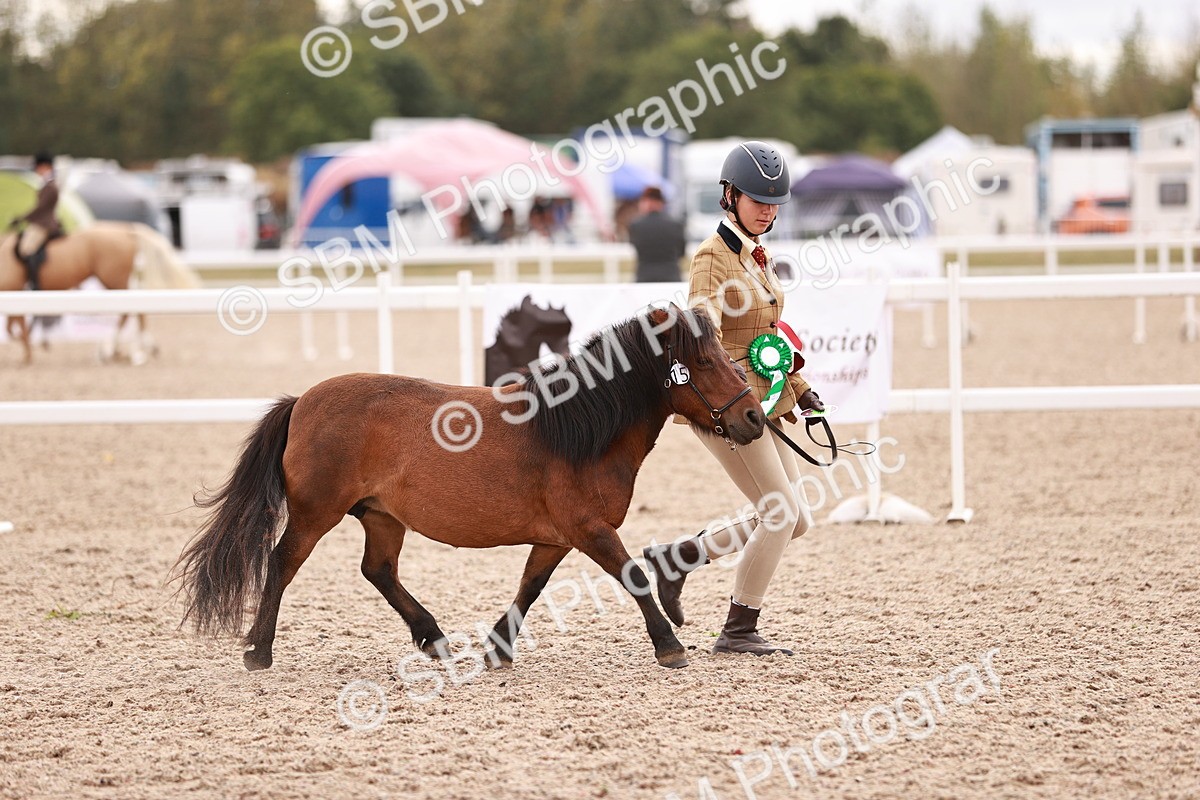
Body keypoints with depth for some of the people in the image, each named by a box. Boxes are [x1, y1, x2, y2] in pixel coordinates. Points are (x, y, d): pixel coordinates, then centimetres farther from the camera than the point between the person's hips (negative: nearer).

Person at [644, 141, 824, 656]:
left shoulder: (757, 256, 14)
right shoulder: (714, 257, -13)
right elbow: (704, 334, -28)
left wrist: (801, 388, 23)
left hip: (762, 404, 9)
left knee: (793, 521, 9)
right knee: (783, 512, -11)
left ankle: (674, 558, 18)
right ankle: (738, 631, -2)